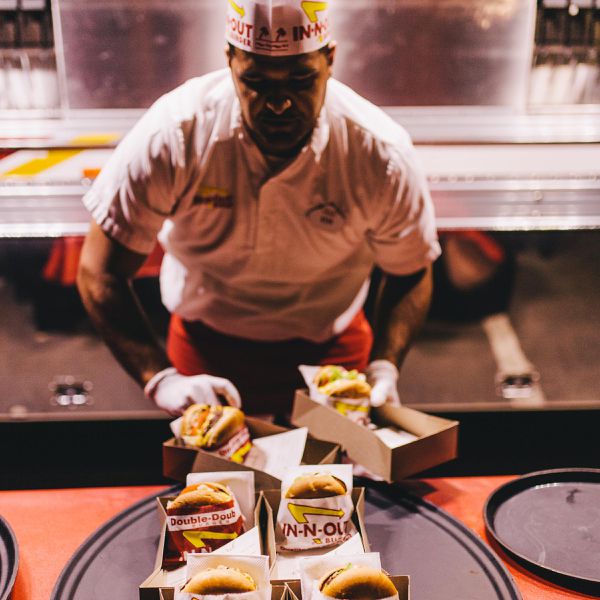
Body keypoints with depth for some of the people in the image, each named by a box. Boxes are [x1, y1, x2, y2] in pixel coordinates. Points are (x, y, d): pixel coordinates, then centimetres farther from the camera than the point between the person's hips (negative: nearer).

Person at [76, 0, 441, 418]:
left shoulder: (384, 156, -23)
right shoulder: (173, 136, -26)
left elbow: (411, 274, -7)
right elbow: (100, 272, -19)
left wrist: (383, 370, -23)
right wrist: (162, 379, -30)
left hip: (332, 351, 1)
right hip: (203, 351, 0)